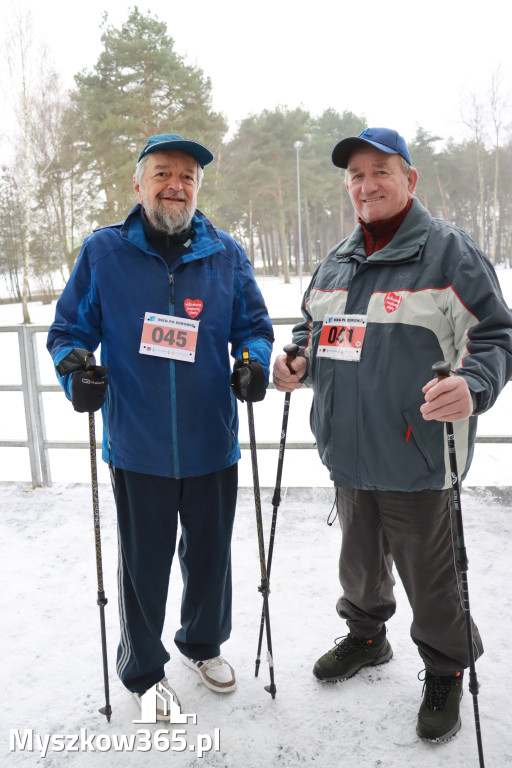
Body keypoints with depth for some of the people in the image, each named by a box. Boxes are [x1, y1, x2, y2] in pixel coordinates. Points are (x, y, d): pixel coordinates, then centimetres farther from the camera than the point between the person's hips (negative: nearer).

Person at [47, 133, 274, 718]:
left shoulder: (226, 254, 3)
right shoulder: (102, 251, -2)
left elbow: (253, 324, 10)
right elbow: (69, 329, 3)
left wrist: (254, 361, -11)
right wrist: (75, 367, -17)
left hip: (211, 443, 2)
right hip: (137, 445, -2)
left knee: (210, 554, 18)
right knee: (144, 564, 12)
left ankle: (204, 643, 47)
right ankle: (142, 668, 38)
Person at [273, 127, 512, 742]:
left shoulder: (449, 251, -7)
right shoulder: (336, 261, 12)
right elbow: (312, 326, 23)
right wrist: (297, 363, 2)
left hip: (417, 456, -6)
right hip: (348, 455, 6)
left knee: (429, 578, 9)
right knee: (359, 559, 24)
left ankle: (445, 674, 35)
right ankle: (365, 635, 50)